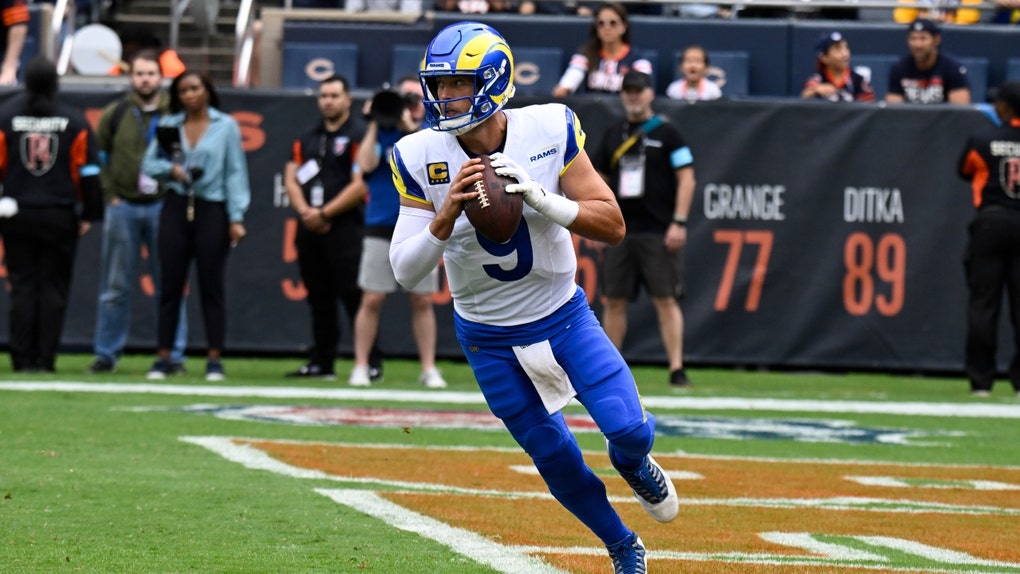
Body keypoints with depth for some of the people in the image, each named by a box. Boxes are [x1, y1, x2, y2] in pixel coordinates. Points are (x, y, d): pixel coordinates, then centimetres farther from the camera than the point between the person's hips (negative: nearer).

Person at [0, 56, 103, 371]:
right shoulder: (74, 121, -1)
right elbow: (88, 170, -1)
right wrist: (89, 215, 6)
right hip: (60, 216, -1)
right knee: (53, 287, 4)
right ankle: (45, 358, 1)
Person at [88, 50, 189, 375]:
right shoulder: (115, 114, 4)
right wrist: (109, 195, 0)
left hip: (162, 207, -1)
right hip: (123, 208, 1)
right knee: (115, 287, 4)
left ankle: (174, 356, 4)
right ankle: (106, 354, 10)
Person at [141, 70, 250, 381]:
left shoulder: (226, 126, 2)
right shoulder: (168, 125, 9)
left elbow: (235, 174, 0)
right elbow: (149, 163, 10)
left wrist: (236, 218, -5)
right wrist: (171, 169, -11)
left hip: (212, 211, -2)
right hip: (176, 209, 2)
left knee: (212, 286, 0)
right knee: (170, 285, 2)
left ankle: (214, 359, 4)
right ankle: (163, 358, 6)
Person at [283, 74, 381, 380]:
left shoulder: (359, 135, -3)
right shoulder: (307, 138, 18)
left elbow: (360, 185, -11)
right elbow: (291, 179, 12)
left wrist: (325, 214, -11)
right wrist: (305, 211, -6)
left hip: (345, 227, -6)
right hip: (310, 227, 6)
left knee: (354, 296, -11)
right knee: (319, 298, 9)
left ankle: (371, 364, -9)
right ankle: (321, 363, 13)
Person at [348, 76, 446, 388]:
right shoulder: (381, 134, 6)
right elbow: (366, 164, -11)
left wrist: (411, 129, -18)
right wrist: (375, 124, -9)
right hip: (382, 230, -1)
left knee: (422, 301, 3)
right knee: (372, 300, -3)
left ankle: (429, 369, 8)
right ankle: (360, 367, 1)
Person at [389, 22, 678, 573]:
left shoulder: (550, 130, -18)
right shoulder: (420, 158, -17)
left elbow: (613, 225, -18)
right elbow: (405, 272, -19)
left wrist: (543, 199, -34)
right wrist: (447, 214, -36)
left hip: (563, 316, 0)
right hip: (489, 337, 1)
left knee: (628, 429, -13)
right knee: (554, 458, 7)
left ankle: (633, 463, 26)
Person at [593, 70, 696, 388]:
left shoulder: (667, 133, 0)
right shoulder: (613, 134, 14)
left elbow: (686, 179, -4)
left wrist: (679, 222, -11)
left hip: (657, 232, -5)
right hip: (620, 230, 5)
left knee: (666, 299, -8)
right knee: (614, 300, 5)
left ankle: (677, 369, -8)